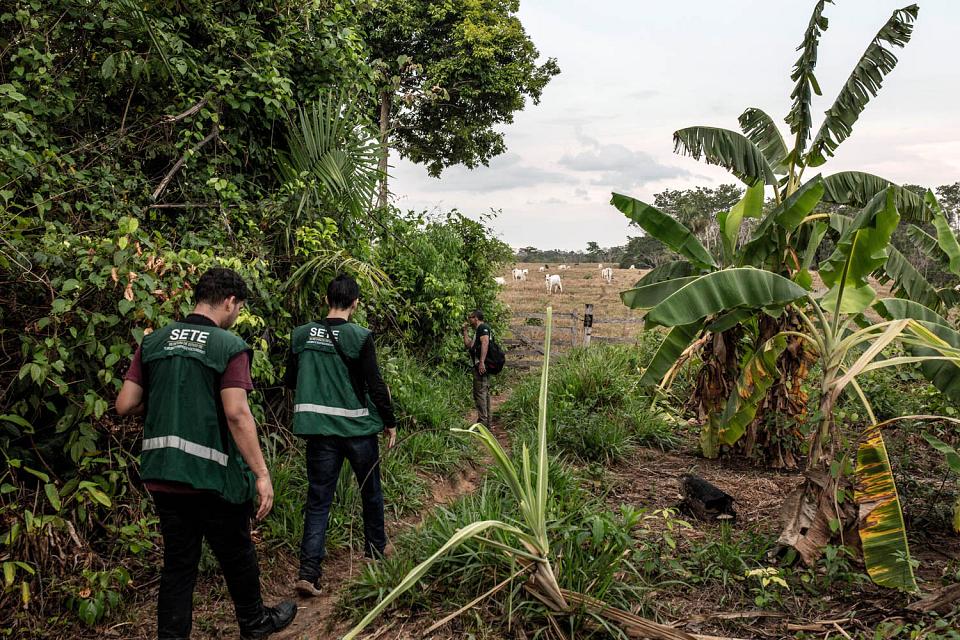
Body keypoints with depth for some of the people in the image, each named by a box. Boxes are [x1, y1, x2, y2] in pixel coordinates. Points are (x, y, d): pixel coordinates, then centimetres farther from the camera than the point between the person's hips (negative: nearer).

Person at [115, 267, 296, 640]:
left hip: (162, 475, 5)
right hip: (213, 475, -4)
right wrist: (262, 474, -18)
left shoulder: (152, 343, 4)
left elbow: (125, 405, 2)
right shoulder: (230, 346, -12)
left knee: (178, 561, 15)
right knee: (237, 556, 16)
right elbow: (237, 414, -21)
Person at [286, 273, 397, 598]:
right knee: (370, 490, 19)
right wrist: (390, 422, 2)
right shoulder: (360, 337, -13)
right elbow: (375, 385, -11)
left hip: (319, 430, 3)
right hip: (358, 427, -2)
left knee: (318, 499, 7)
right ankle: (376, 549, 37)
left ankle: (308, 573, -1)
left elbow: (290, 380, 10)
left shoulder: (301, 335, -1)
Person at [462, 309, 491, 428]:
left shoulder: (483, 327, -6)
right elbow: (468, 345, 25)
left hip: (481, 366, -11)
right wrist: (465, 331, 23)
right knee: (485, 393, 13)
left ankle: (483, 421, -13)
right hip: (479, 366, 11)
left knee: (480, 392, -12)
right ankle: (487, 422, 19)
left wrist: (481, 362, -30)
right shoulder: (477, 331, 25)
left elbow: (485, 343, -21)